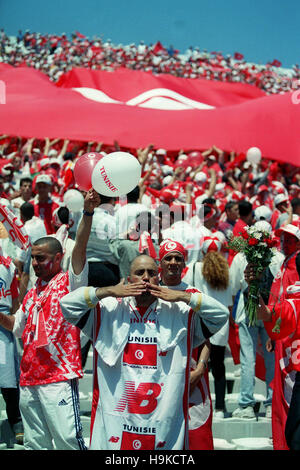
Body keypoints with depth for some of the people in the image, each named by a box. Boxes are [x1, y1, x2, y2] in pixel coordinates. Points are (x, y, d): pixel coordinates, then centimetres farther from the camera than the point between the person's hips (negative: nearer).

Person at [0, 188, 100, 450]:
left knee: (68, 439, -10)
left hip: (59, 377, -7)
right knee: (34, 443, 13)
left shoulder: (69, 281, -1)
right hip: (29, 379, 8)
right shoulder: (32, 293, 19)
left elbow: (80, 249, -17)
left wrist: (88, 213, -30)